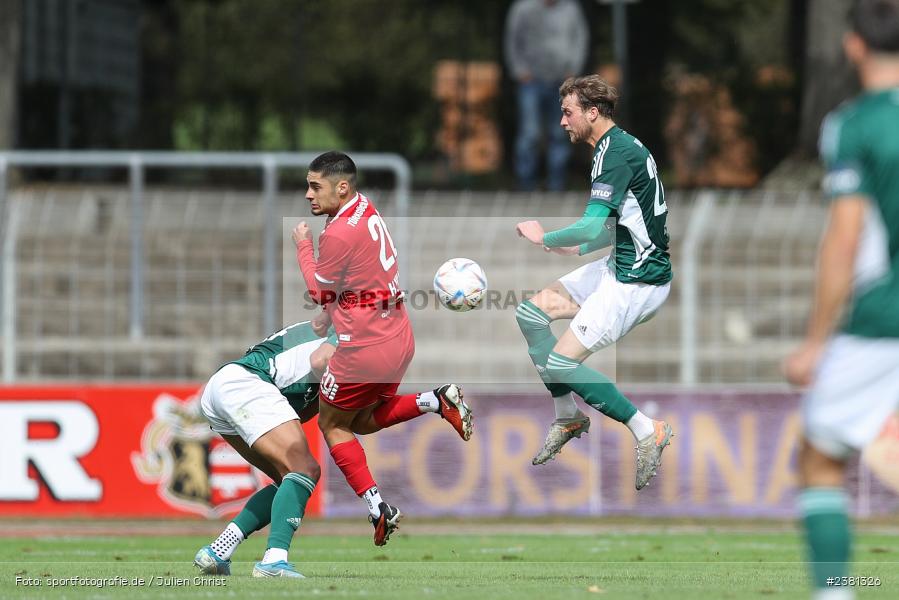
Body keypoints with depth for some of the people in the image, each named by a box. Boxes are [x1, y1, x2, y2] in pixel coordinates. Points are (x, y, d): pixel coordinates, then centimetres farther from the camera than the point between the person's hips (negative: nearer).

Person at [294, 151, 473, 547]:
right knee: (365, 421, 25)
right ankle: (437, 402, 6)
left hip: (365, 349, -9)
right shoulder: (366, 208, 5)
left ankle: (377, 508, 1)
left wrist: (303, 247, 5)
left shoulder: (339, 235, -23)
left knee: (332, 425, 12)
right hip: (399, 340, 9)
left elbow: (319, 292, -7)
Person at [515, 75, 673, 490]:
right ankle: (568, 417, 19)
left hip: (637, 282, -10)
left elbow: (591, 226, -27)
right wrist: (577, 249, 14)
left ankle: (647, 432, -3)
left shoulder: (616, 154, -20)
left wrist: (545, 238, -11)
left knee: (561, 363, -12)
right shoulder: (618, 146, 12)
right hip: (618, 268, 10)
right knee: (531, 313, 12)